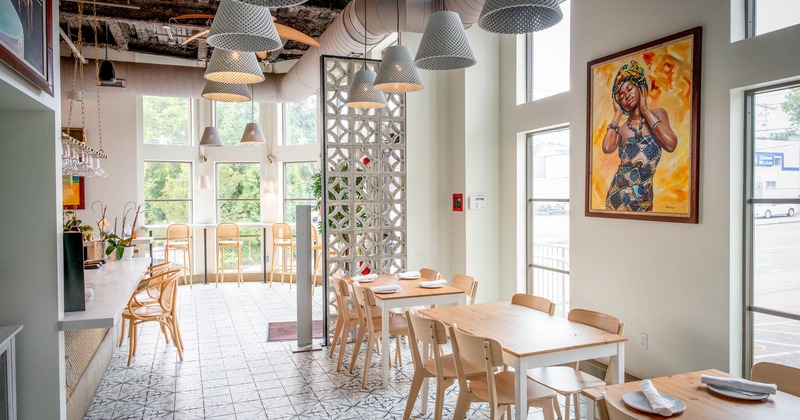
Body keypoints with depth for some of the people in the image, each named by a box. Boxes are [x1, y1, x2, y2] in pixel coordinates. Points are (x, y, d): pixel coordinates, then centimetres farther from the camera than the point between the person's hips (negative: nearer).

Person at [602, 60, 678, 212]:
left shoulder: (657, 114, 3)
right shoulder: (622, 128, 5)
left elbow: (671, 145, -15)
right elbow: (607, 148, -18)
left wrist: (645, 110, -6)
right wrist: (618, 114, -2)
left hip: (644, 195, 0)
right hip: (619, 193, 0)